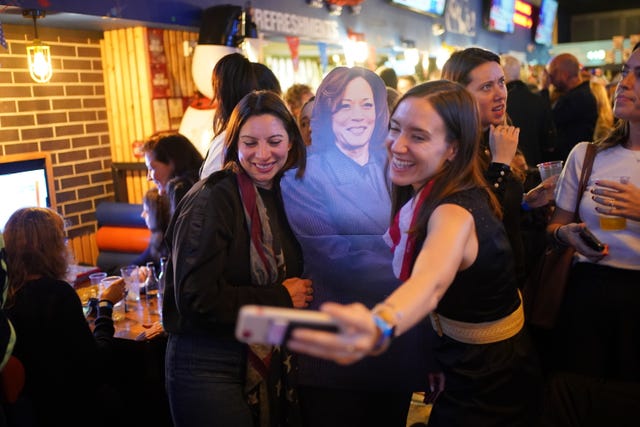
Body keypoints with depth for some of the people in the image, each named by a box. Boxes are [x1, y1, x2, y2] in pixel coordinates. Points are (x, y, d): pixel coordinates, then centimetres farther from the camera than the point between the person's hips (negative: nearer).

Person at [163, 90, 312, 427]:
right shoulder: (211, 200, -18)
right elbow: (196, 296, -23)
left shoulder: (283, 194, 3)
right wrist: (281, 298, -18)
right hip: (208, 365, -6)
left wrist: (300, 291, -5)